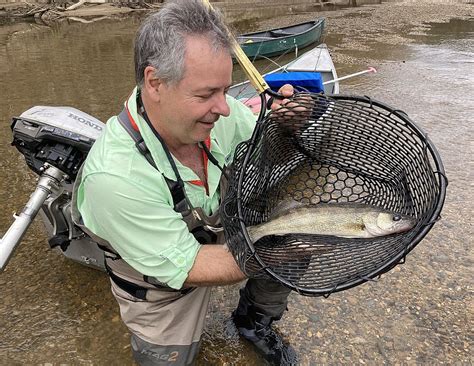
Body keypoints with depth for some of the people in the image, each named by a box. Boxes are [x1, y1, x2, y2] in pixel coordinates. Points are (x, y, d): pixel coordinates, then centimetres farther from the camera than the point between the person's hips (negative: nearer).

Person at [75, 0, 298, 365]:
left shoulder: (220, 112, -22)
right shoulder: (113, 176, -38)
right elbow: (185, 269, -30)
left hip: (219, 236, 4)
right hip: (161, 285, -3)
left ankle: (254, 321, 17)